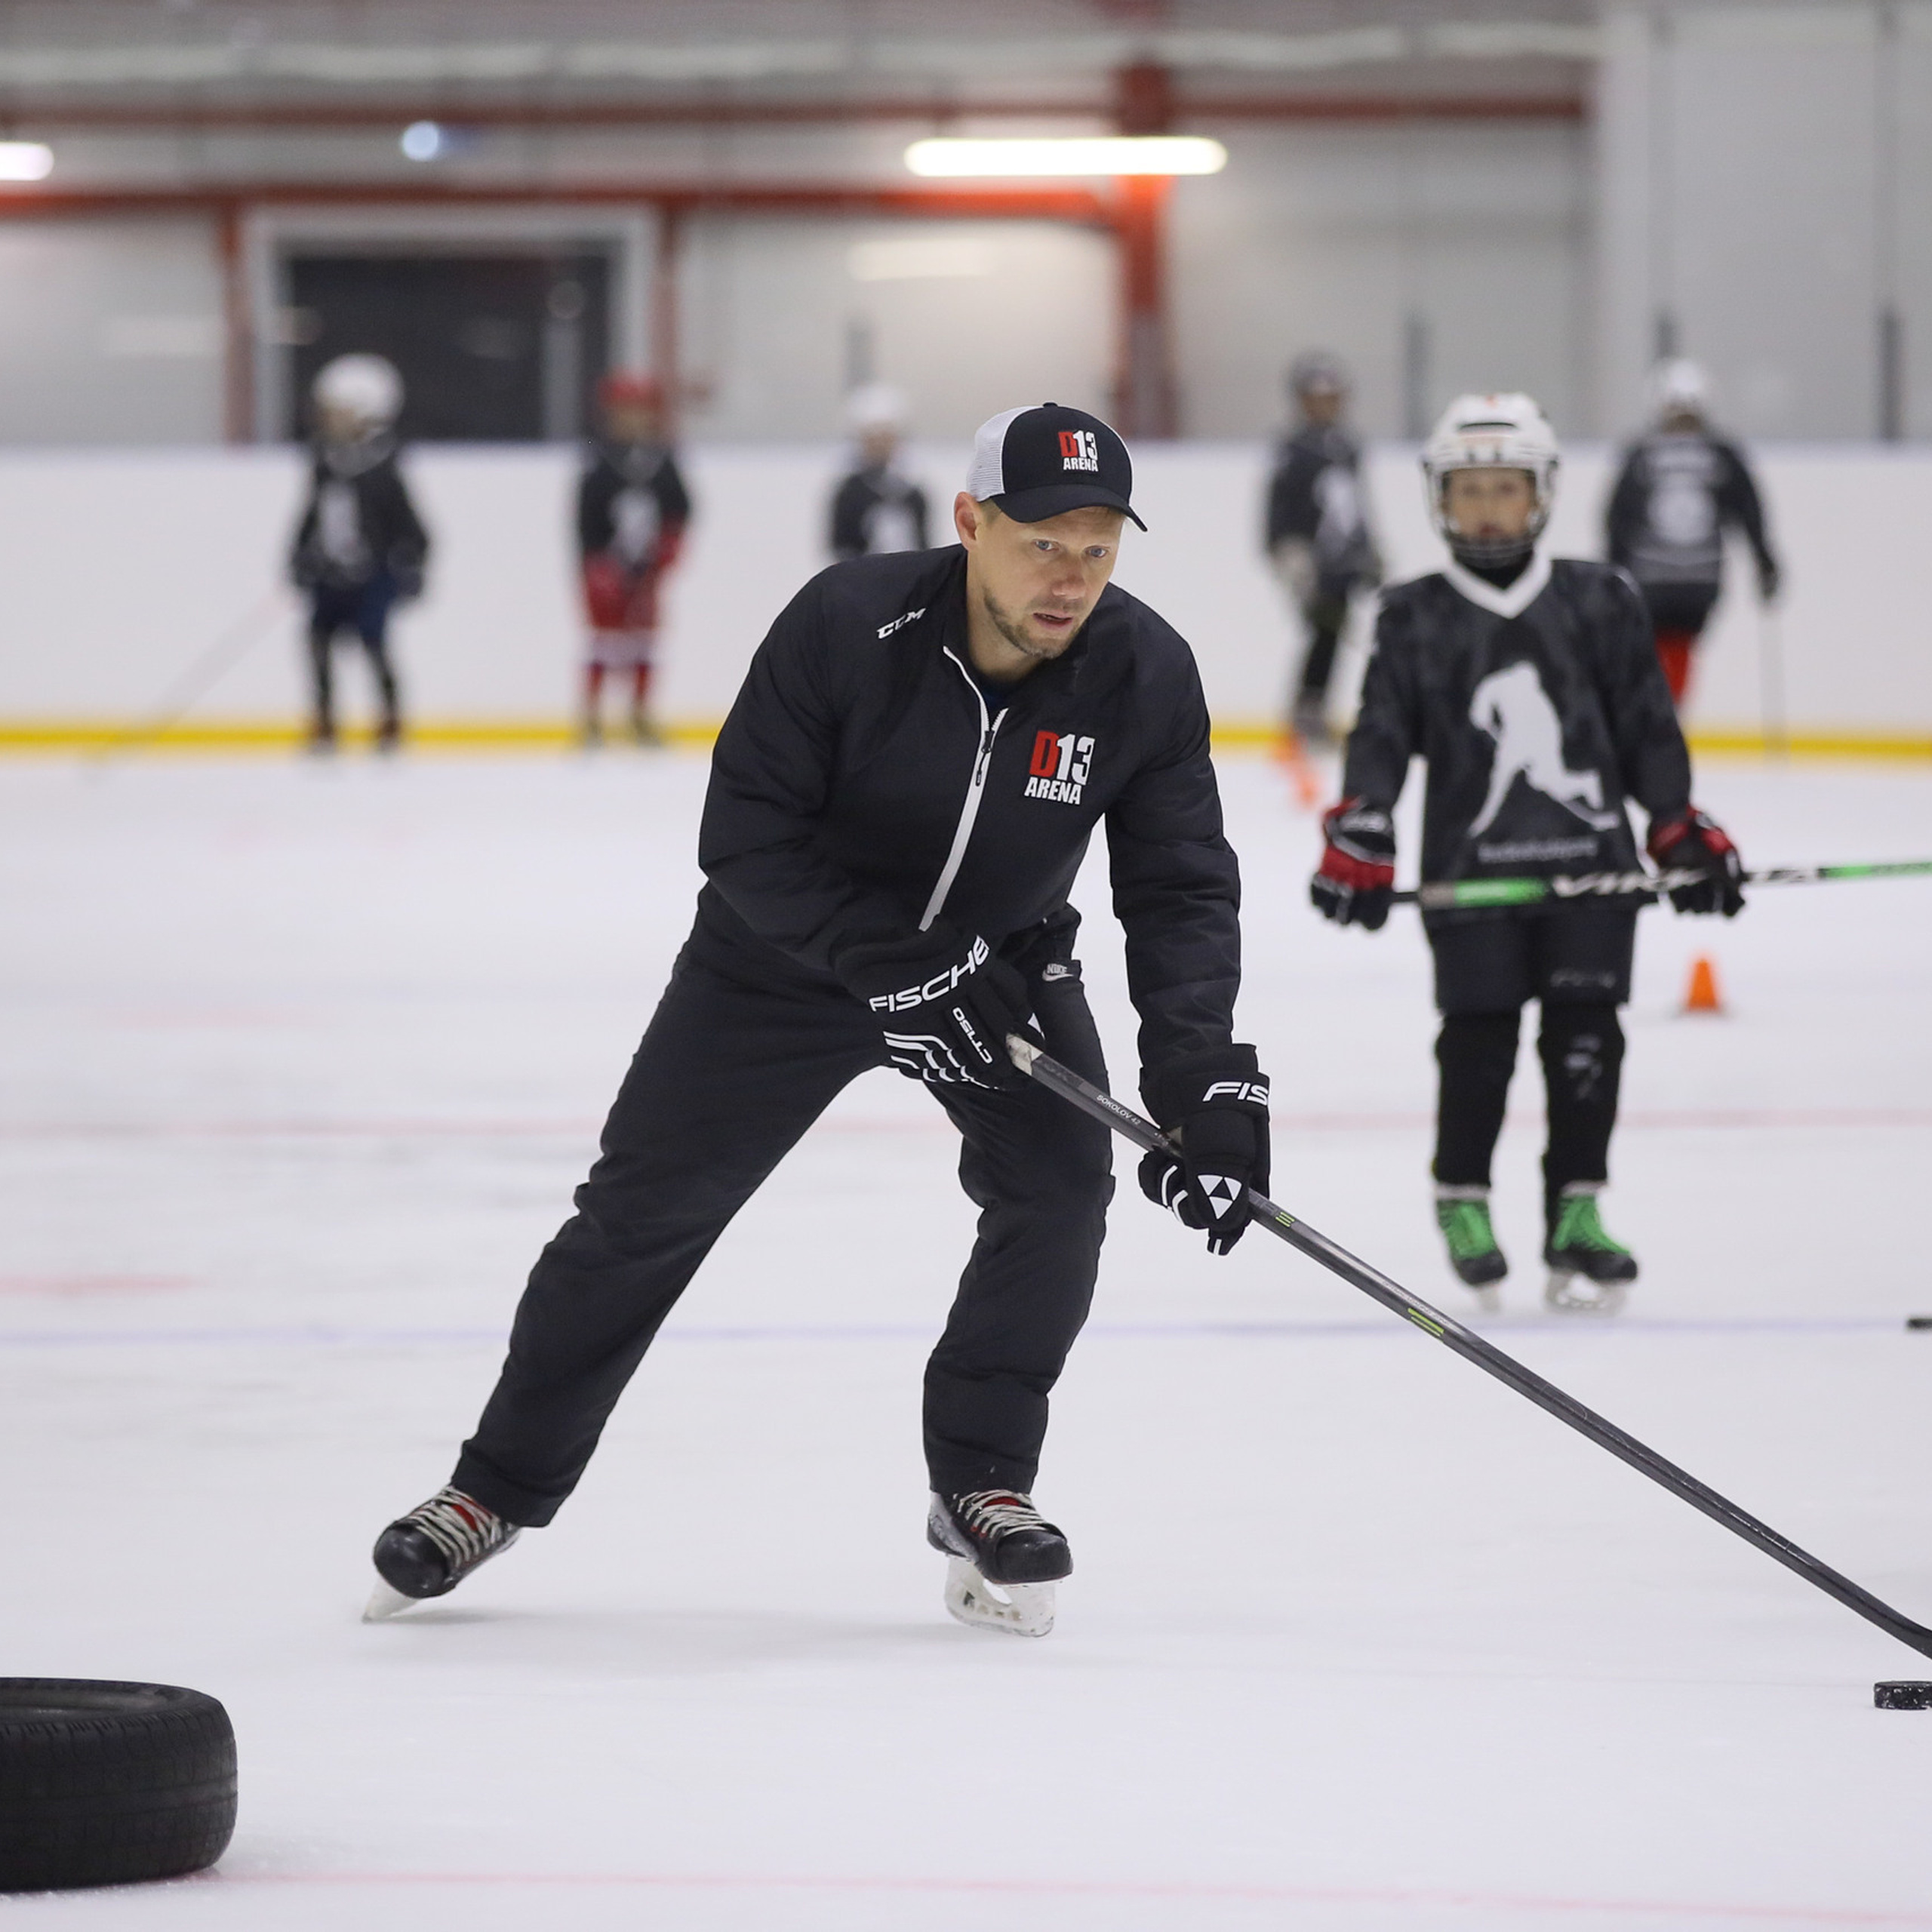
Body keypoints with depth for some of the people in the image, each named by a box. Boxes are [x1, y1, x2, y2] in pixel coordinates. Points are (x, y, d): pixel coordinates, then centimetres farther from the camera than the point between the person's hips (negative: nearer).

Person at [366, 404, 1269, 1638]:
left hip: (1002, 956, 2)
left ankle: (982, 1483, 0)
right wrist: (893, 965, -33)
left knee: (1059, 1184, -18)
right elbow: (744, 839, -24)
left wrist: (1200, 1070, -29)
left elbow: (1181, 887, -15)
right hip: (789, 960, -2)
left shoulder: (1145, 674, -21)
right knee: (647, 1205, -1)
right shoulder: (848, 626, -29)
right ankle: (501, 1487, 14)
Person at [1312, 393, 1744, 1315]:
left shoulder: (1600, 604, 6)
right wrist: (1358, 838, -13)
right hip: (1470, 868, -1)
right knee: (1479, 1038, -2)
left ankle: (1577, 1214, 5)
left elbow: (1648, 728, 8)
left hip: (1591, 858, 1)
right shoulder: (1414, 620, 4)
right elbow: (1383, 735, -1)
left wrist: (1682, 826, 2)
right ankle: (1462, 1199, 16)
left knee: (1585, 1035, -2)